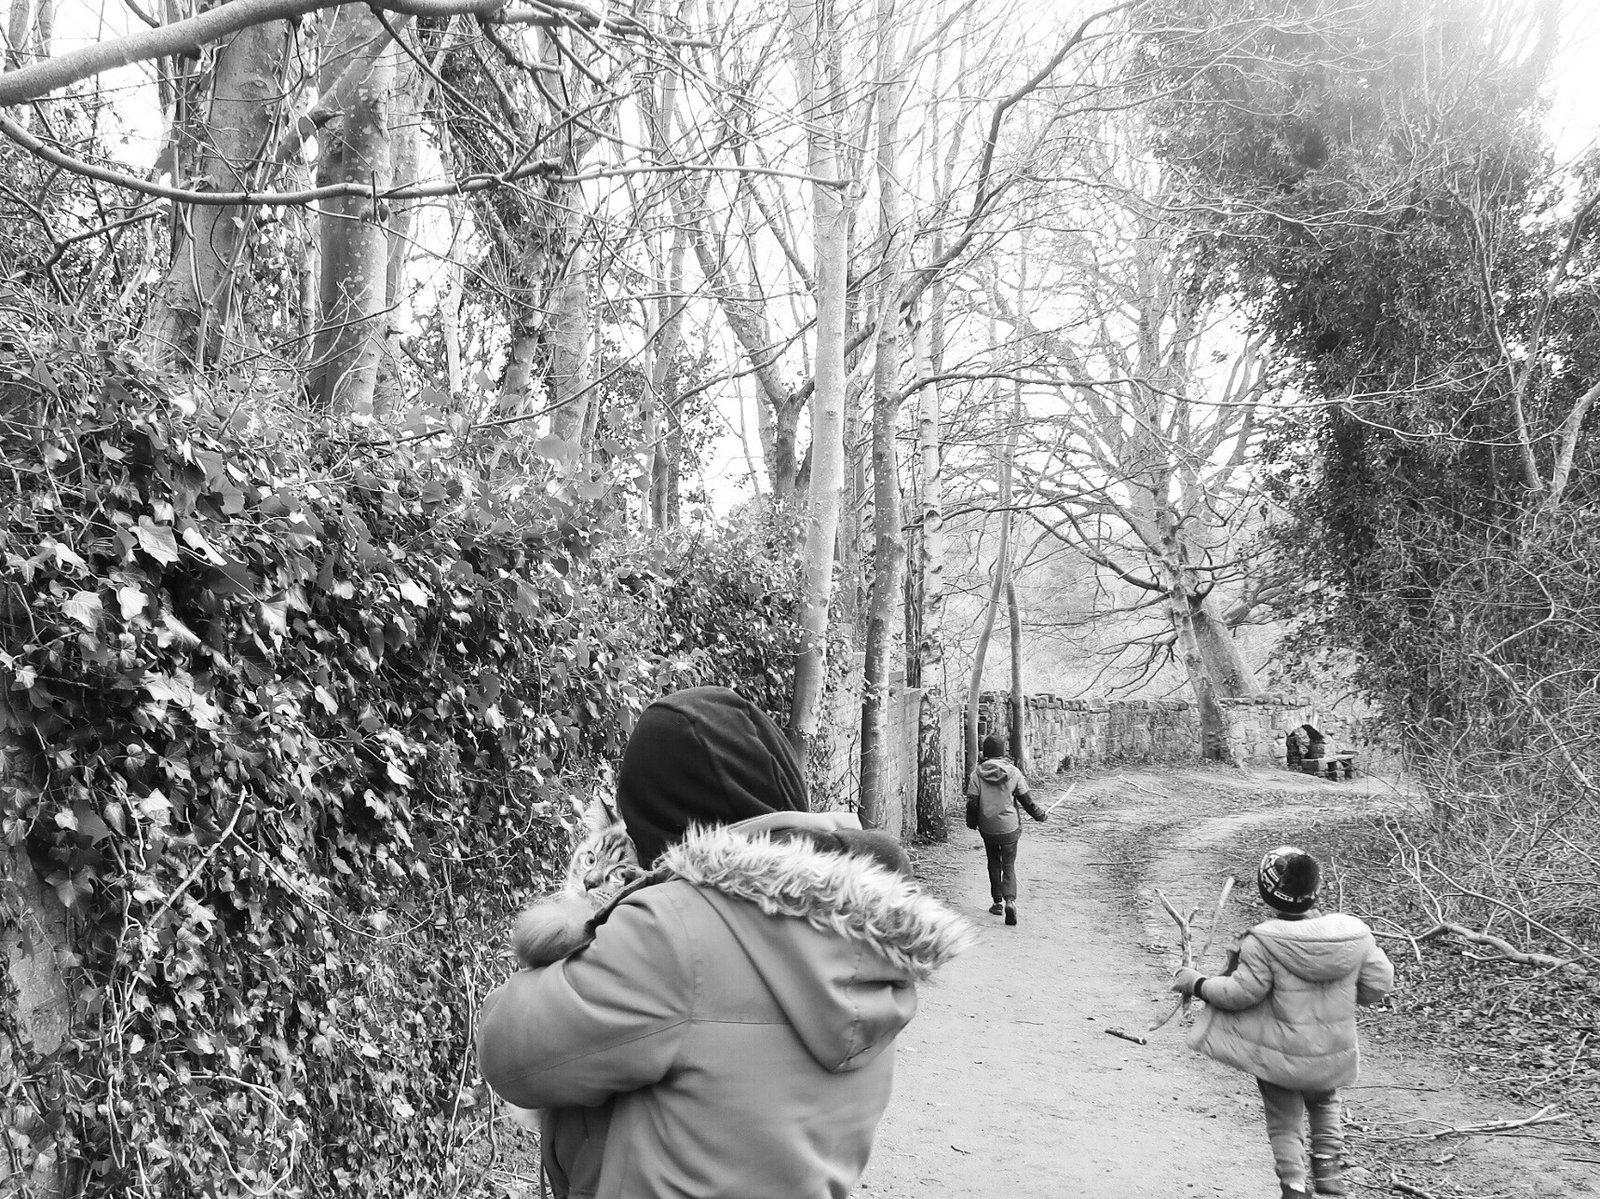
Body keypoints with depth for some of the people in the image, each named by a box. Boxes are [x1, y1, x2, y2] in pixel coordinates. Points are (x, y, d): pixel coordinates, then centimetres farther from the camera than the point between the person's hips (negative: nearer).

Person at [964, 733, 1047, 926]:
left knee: (994, 864, 19)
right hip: (1010, 827, 0)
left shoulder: (978, 773, -9)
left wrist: (972, 822, 8)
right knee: (1009, 865, 6)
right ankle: (1010, 900, -15)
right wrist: (1038, 815, 16)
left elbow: (972, 801, -8)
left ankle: (997, 902, 22)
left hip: (987, 828, 0)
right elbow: (1025, 799, -1)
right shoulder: (1013, 772, -7)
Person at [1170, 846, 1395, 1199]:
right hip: (1334, 1056, 4)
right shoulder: (1354, 933, -9)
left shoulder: (1264, 942, -22)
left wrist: (1197, 984, -4)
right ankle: (1328, 1168, 25)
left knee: (1284, 1124, 14)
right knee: (1324, 1104, 33)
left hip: (1280, 1056, -4)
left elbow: (1242, 992, -18)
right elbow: (1378, 986, -2)